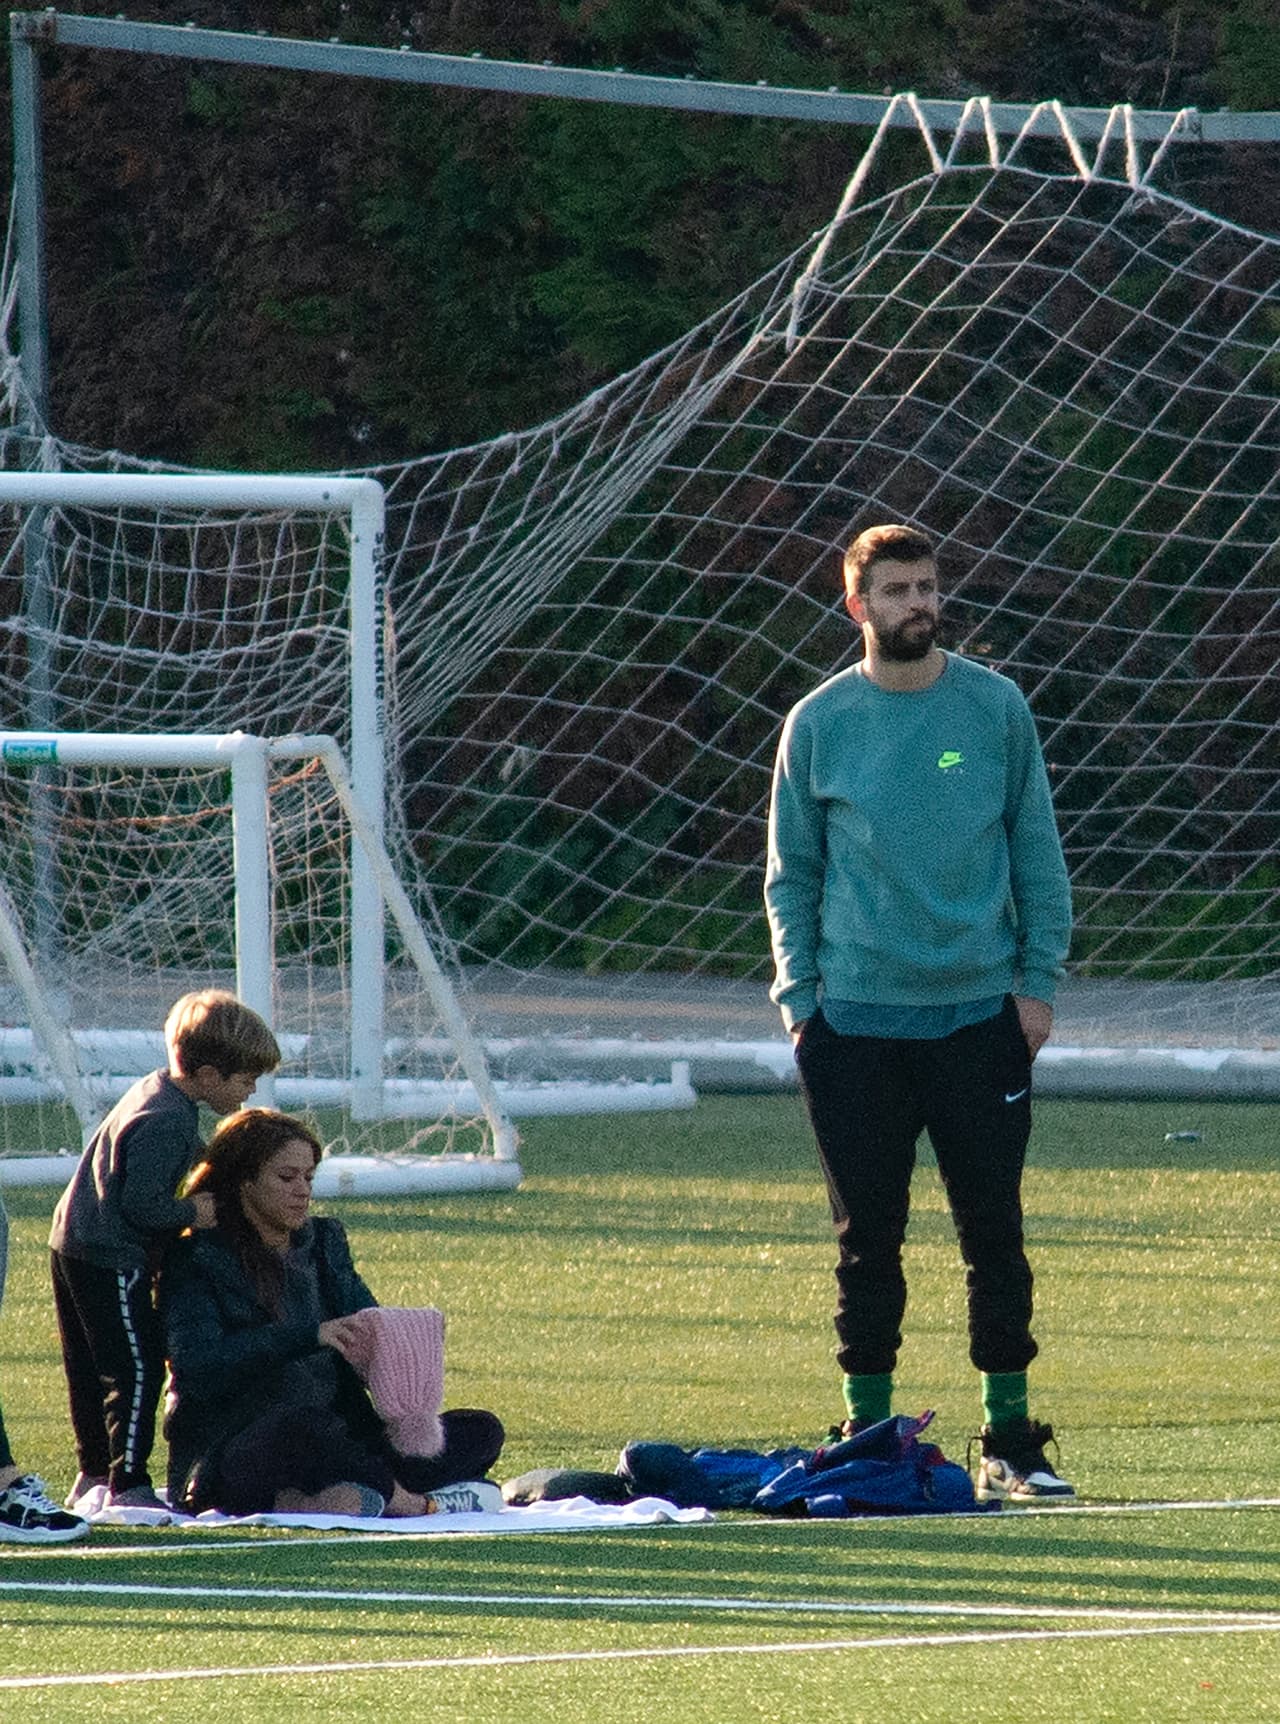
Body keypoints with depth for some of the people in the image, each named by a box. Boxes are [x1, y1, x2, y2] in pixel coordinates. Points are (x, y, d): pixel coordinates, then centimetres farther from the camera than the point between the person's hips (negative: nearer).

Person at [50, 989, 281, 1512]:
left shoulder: (154, 1092, 10)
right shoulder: (166, 1122, -23)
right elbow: (142, 1206, -25)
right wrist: (194, 1213, -11)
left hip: (76, 1249, 11)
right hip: (110, 1262, -11)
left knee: (92, 1371, 17)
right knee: (137, 1370, -7)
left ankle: (94, 1477, 27)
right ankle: (127, 1485, -6)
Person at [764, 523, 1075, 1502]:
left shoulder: (995, 708, 3)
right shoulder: (818, 724, 2)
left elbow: (1038, 854, 7)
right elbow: (791, 874, 7)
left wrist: (1040, 981, 0)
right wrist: (799, 996, -1)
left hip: (980, 1015, 0)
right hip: (856, 1019, 0)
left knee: (996, 1233, 1)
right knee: (868, 1238, 3)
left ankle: (1011, 1439, 8)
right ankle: (869, 1437, 11)